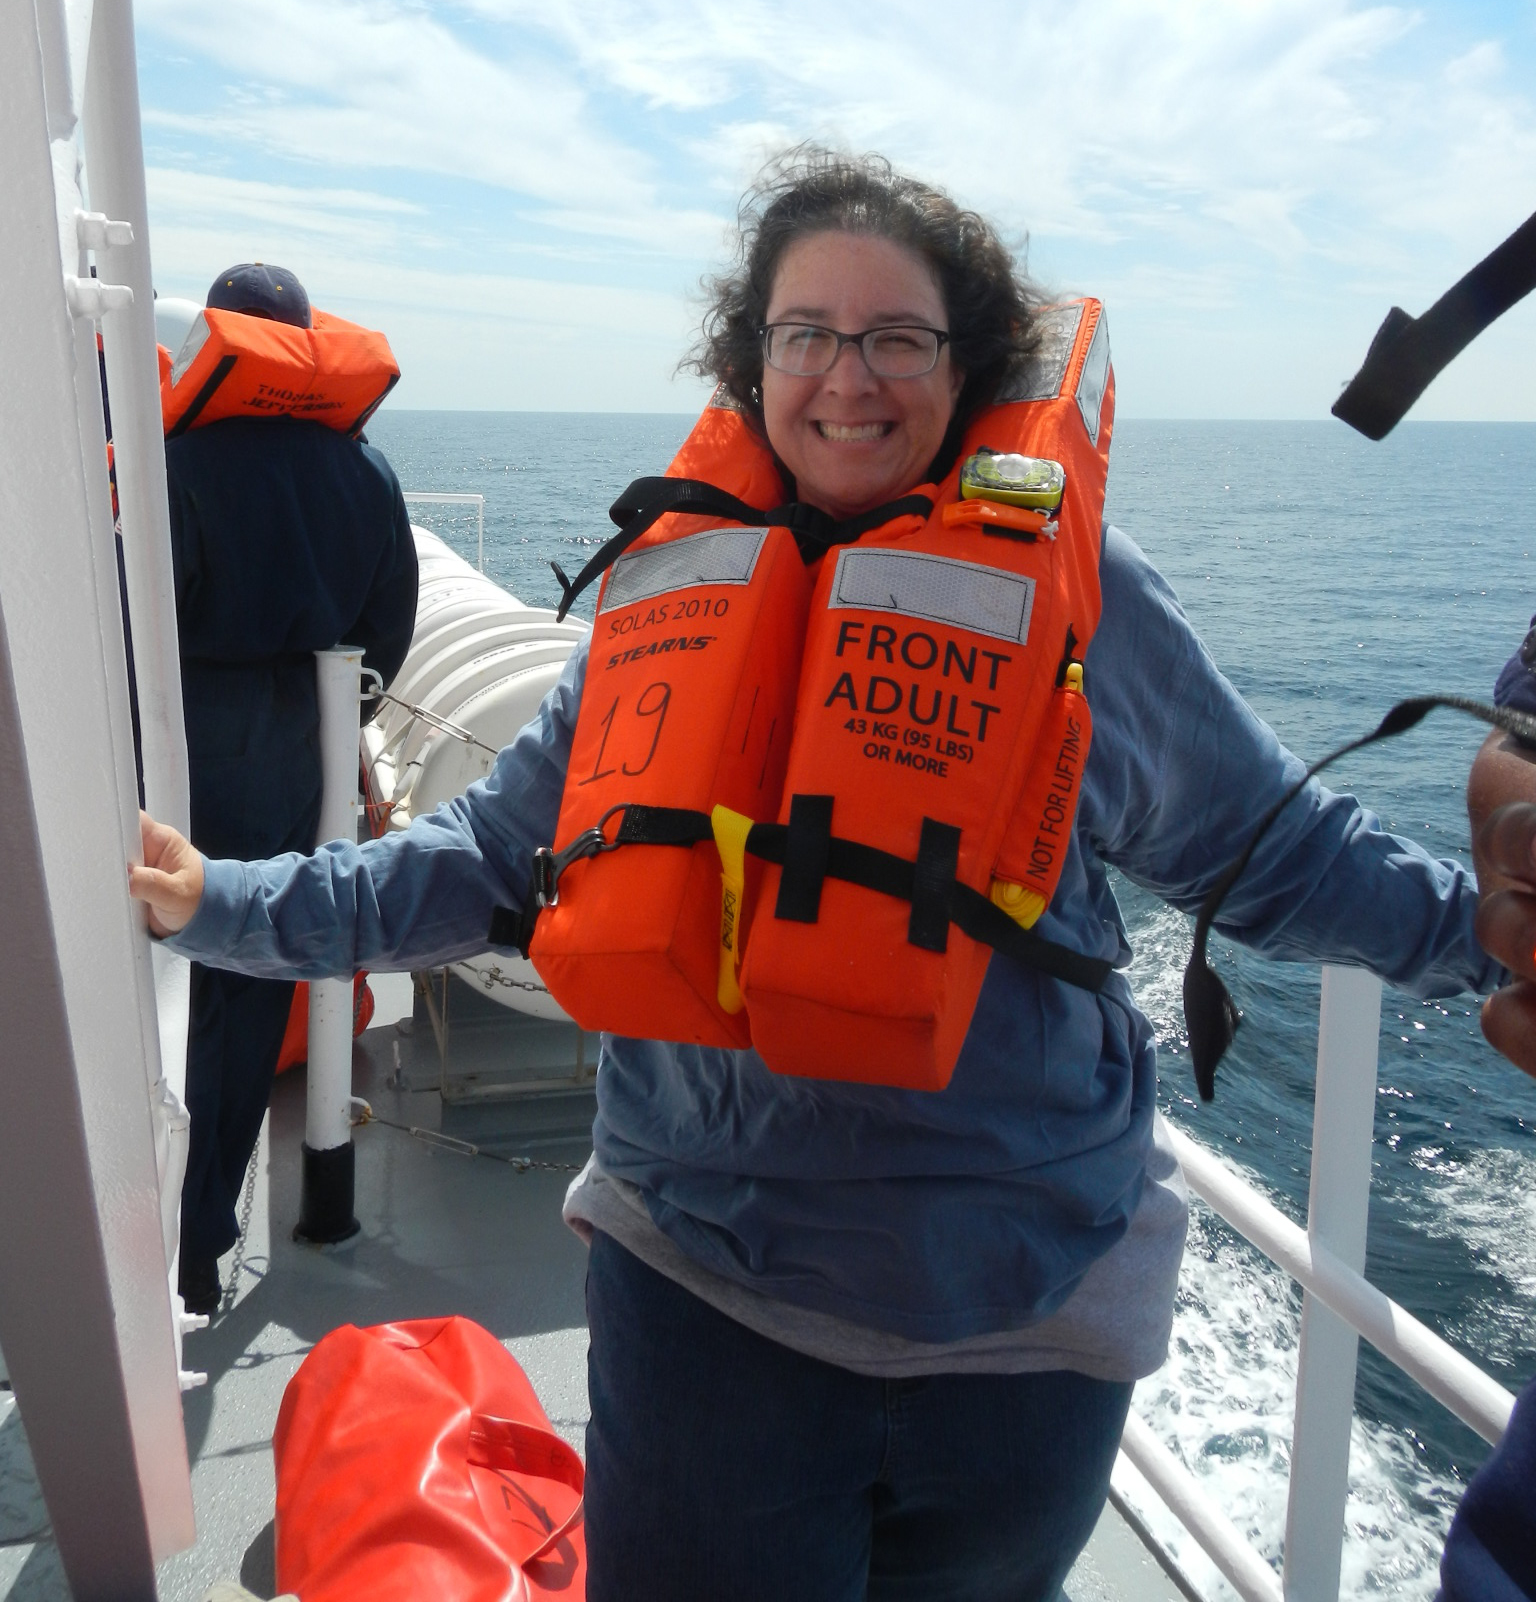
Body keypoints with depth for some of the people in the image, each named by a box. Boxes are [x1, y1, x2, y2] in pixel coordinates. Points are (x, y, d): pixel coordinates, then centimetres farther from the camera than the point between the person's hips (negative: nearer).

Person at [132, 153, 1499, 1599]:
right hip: (702, 1289, 0)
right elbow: (496, 855, 2)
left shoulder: (1074, 594, -6)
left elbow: (1271, 853, 4)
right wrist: (226, 903, -1)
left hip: (1025, 1309, 1)